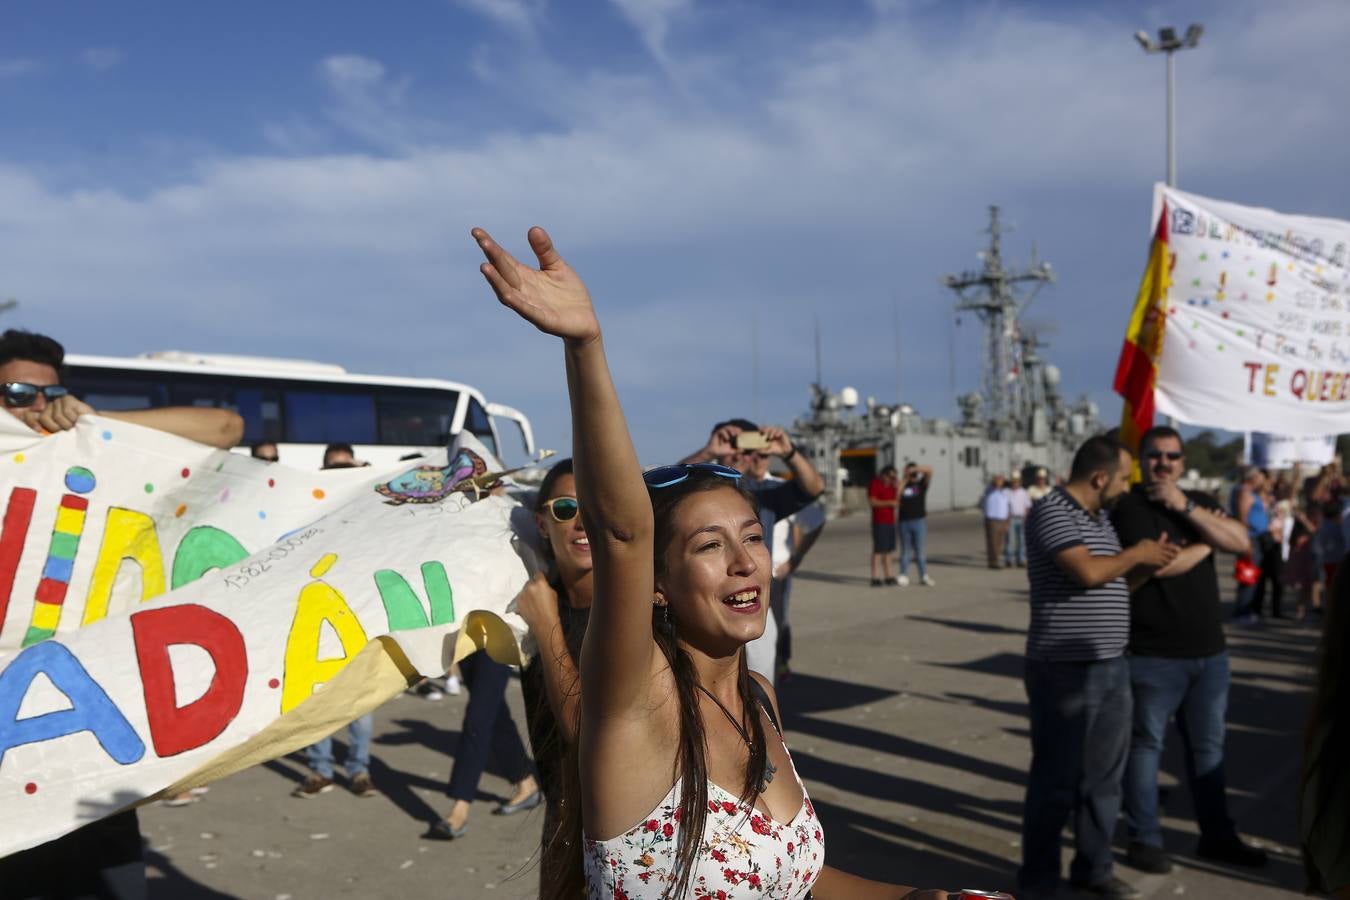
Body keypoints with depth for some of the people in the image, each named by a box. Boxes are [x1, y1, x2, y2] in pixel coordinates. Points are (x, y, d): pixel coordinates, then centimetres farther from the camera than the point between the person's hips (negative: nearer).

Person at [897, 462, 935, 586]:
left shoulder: (922, 483, 5)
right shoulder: (902, 485, 9)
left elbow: (930, 470, -9)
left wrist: (914, 469, -12)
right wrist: (904, 479, -5)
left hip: (919, 521, -1)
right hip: (904, 521, 1)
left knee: (920, 550, 2)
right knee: (905, 551, 5)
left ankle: (924, 576, 7)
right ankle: (904, 576, 9)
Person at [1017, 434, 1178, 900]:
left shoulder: (1101, 518, 14)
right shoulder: (1051, 512, -14)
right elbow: (1089, 572, -26)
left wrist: (1148, 562, 5)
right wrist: (1136, 553, -8)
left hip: (1111, 667, 9)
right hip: (1064, 670, -8)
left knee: (1104, 777, 16)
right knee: (1056, 780, 1)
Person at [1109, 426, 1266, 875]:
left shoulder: (1200, 501, 12)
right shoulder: (1130, 506, -8)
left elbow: (1241, 541, -4)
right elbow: (1159, 563, -20)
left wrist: (1186, 507, -12)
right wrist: (1206, 543, -4)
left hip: (1209, 650, 6)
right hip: (1153, 653, -6)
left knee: (1208, 746, 15)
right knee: (1146, 745, 2)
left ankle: (1217, 836, 27)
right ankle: (1144, 839, 13)